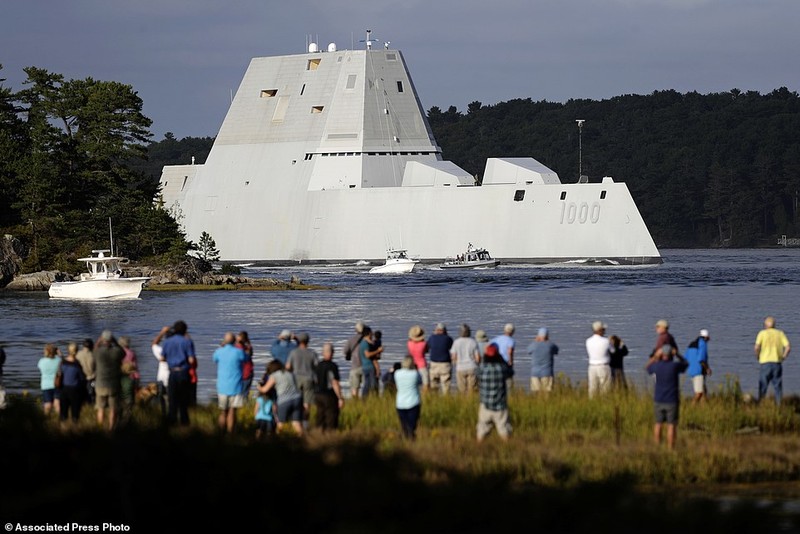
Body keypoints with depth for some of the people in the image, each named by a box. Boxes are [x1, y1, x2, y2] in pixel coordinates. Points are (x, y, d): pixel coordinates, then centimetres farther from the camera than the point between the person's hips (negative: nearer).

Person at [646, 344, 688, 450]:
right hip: (672, 401, -3)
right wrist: (677, 354, 7)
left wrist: (655, 356, 16)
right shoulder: (675, 366, -14)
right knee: (671, 425, 1)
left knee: (658, 424, 17)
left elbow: (648, 368, 19)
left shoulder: (657, 366, -7)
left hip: (658, 400, 3)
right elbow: (685, 364, 10)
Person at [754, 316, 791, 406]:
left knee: (763, 386, 4)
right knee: (778, 386, 7)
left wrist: (757, 356, 4)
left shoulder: (762, 333, 0)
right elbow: (788, 347, -4)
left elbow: (756, 348, -13)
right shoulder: (780, 333, 7)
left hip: (765, 362, -2)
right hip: (777, 363, 2)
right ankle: (779, 404, 3)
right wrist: (783, 357, 9)